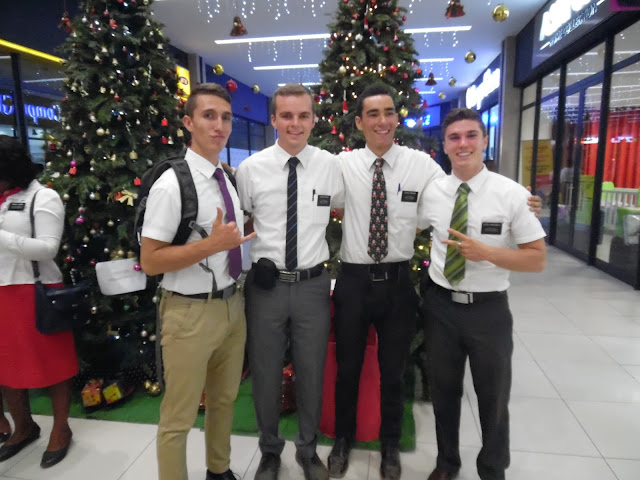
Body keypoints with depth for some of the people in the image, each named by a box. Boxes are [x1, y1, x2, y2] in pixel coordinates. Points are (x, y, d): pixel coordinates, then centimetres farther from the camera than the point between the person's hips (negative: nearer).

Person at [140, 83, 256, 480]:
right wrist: (211, 244, -26)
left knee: (225, 399, 23)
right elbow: (150, 261, -17)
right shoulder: (172, 184, -16)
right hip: (191, 313, -7)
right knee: (180, 416, 9)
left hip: (234, 305, 7)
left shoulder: (230, 180, 6)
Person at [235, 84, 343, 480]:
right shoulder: (251, 168, -4)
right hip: (266, 283, 0)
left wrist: (324, 253, 10)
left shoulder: (330, 165, -1)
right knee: (266, 374, 14)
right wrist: (251, 260, -3)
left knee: (312, 373, 16)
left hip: (313, 284, 1)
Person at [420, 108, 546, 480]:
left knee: (493, 398, 17)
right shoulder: (432, 192, -3)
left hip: (489, 309, -2)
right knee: (444, 391, 20)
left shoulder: (513, 194, -11)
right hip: (441, 305, 2)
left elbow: (538, 259, -10)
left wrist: (485, 252, -22)